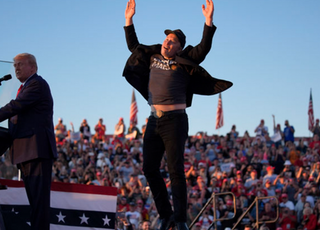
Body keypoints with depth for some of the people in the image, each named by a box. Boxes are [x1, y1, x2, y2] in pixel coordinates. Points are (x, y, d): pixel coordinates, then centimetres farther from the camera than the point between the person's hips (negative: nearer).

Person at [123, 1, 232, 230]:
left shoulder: (183, 62, 0)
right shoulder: (152, 56, 15)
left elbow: (203, 49, -13)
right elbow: (133, 46, 29)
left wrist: (209, 21, -20)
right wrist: (129, 21, 26)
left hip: (175, 119, -6)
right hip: (154, 120, 6)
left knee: (175, 169, -10)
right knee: (149, 168, 4)